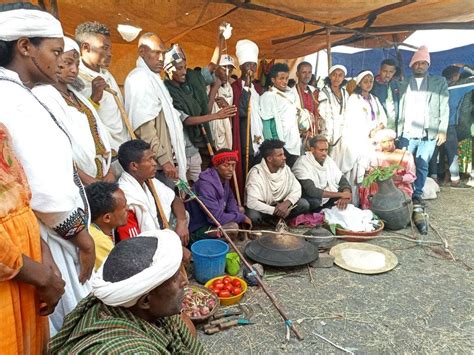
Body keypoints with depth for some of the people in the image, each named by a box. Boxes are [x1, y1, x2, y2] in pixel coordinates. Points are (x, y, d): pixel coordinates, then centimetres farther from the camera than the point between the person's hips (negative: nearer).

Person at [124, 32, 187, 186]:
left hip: (166, 156, 9)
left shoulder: (152, 78, 19)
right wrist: (163, 159, -22)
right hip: (156, 162, -9)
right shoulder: (139, 78, -11)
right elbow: (144, 126, -20)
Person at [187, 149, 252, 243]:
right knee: (233, 226, -26)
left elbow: (230, 198, 11)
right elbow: (217, 218, -33)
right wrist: (242, 217, -18)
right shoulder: (206, 185, -31)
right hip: (198, 229, -9)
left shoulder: (224, 178, -4)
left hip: (212, 218, 9)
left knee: (240, 209, 12)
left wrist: (235, 215, -11)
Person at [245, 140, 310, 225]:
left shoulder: (286, 168, -7)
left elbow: (297, 189, -5)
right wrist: (276, 211, -32)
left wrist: (286, 203, -26)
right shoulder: (256, 173, -24)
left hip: (279, 205, 5)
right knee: (253, 215, -37)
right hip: (262, 209, -4)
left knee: (304, 204, -14)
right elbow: (252, 202, -32)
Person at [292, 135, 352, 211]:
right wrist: (340, 194, -22)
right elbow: (311, 191, -25)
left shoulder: (329, 160, 6)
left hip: (330, 200, 7)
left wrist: (345, 197, -20)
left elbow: (342, 180, 3)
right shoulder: (302, 163, -16)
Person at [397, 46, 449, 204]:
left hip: (429, 134, -1)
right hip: (407, 134, 1)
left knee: (422, 166, 0)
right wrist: (397, 131, -1)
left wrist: (442, 131, -4)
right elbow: (399, 109, 7)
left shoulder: (439, 82, 10)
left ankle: (417, 195, 9)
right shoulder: (404, 84, 13)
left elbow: (444, 108, 5)